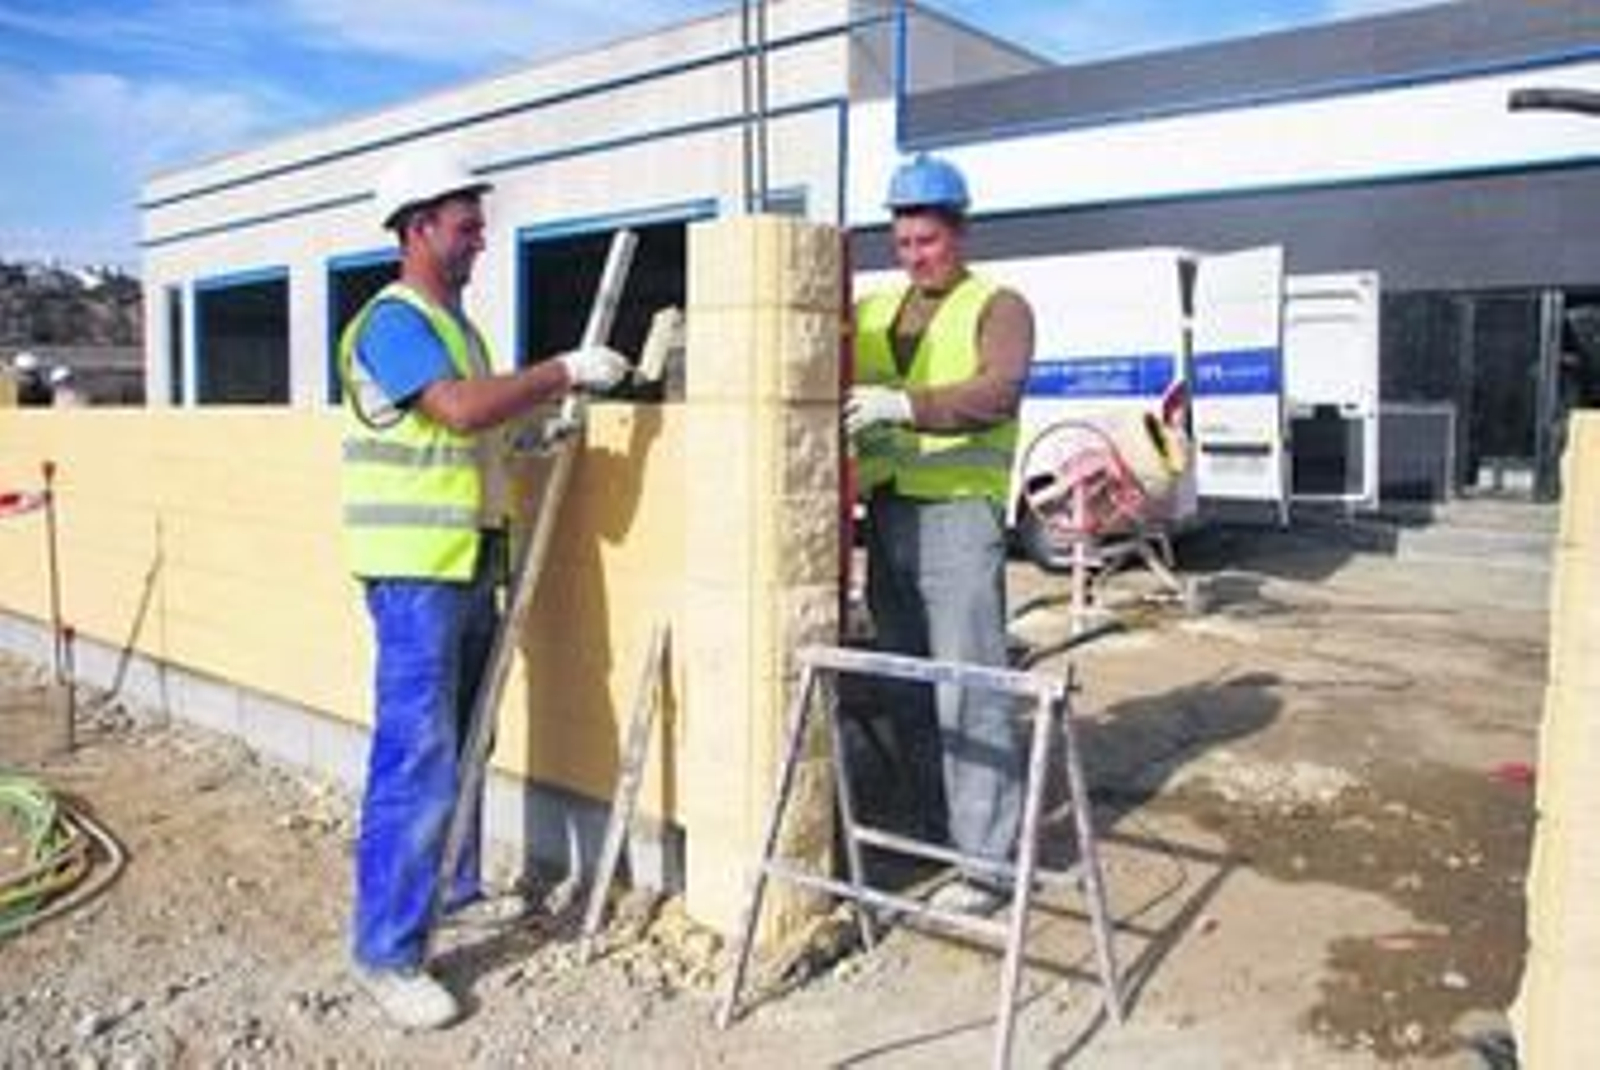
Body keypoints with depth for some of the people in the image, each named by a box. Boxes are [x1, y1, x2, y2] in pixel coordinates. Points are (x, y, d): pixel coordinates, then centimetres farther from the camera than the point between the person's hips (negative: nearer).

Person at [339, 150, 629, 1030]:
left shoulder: (453, 320, 18)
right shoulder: (393, 320, -12)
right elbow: (462, 408, -26)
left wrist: (547, 407, 5)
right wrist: (565, 371, -18)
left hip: (467, 563, 10)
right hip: (415, 571, -10)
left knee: (461, 742, 19)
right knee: (416, 759, -8)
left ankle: (454, 884, 35)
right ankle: (387, 952, 1)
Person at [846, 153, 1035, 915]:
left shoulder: (998, 307, 2)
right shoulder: (872, 311, 19)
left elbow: (998, 394, -16)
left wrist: (904, 405, -29)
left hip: (958, 510, -6)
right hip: (886, 512, 6)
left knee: (968, 689, -6)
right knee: (908, 690, 10)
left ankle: (981, 860, 3)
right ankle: (936, 836, 23)